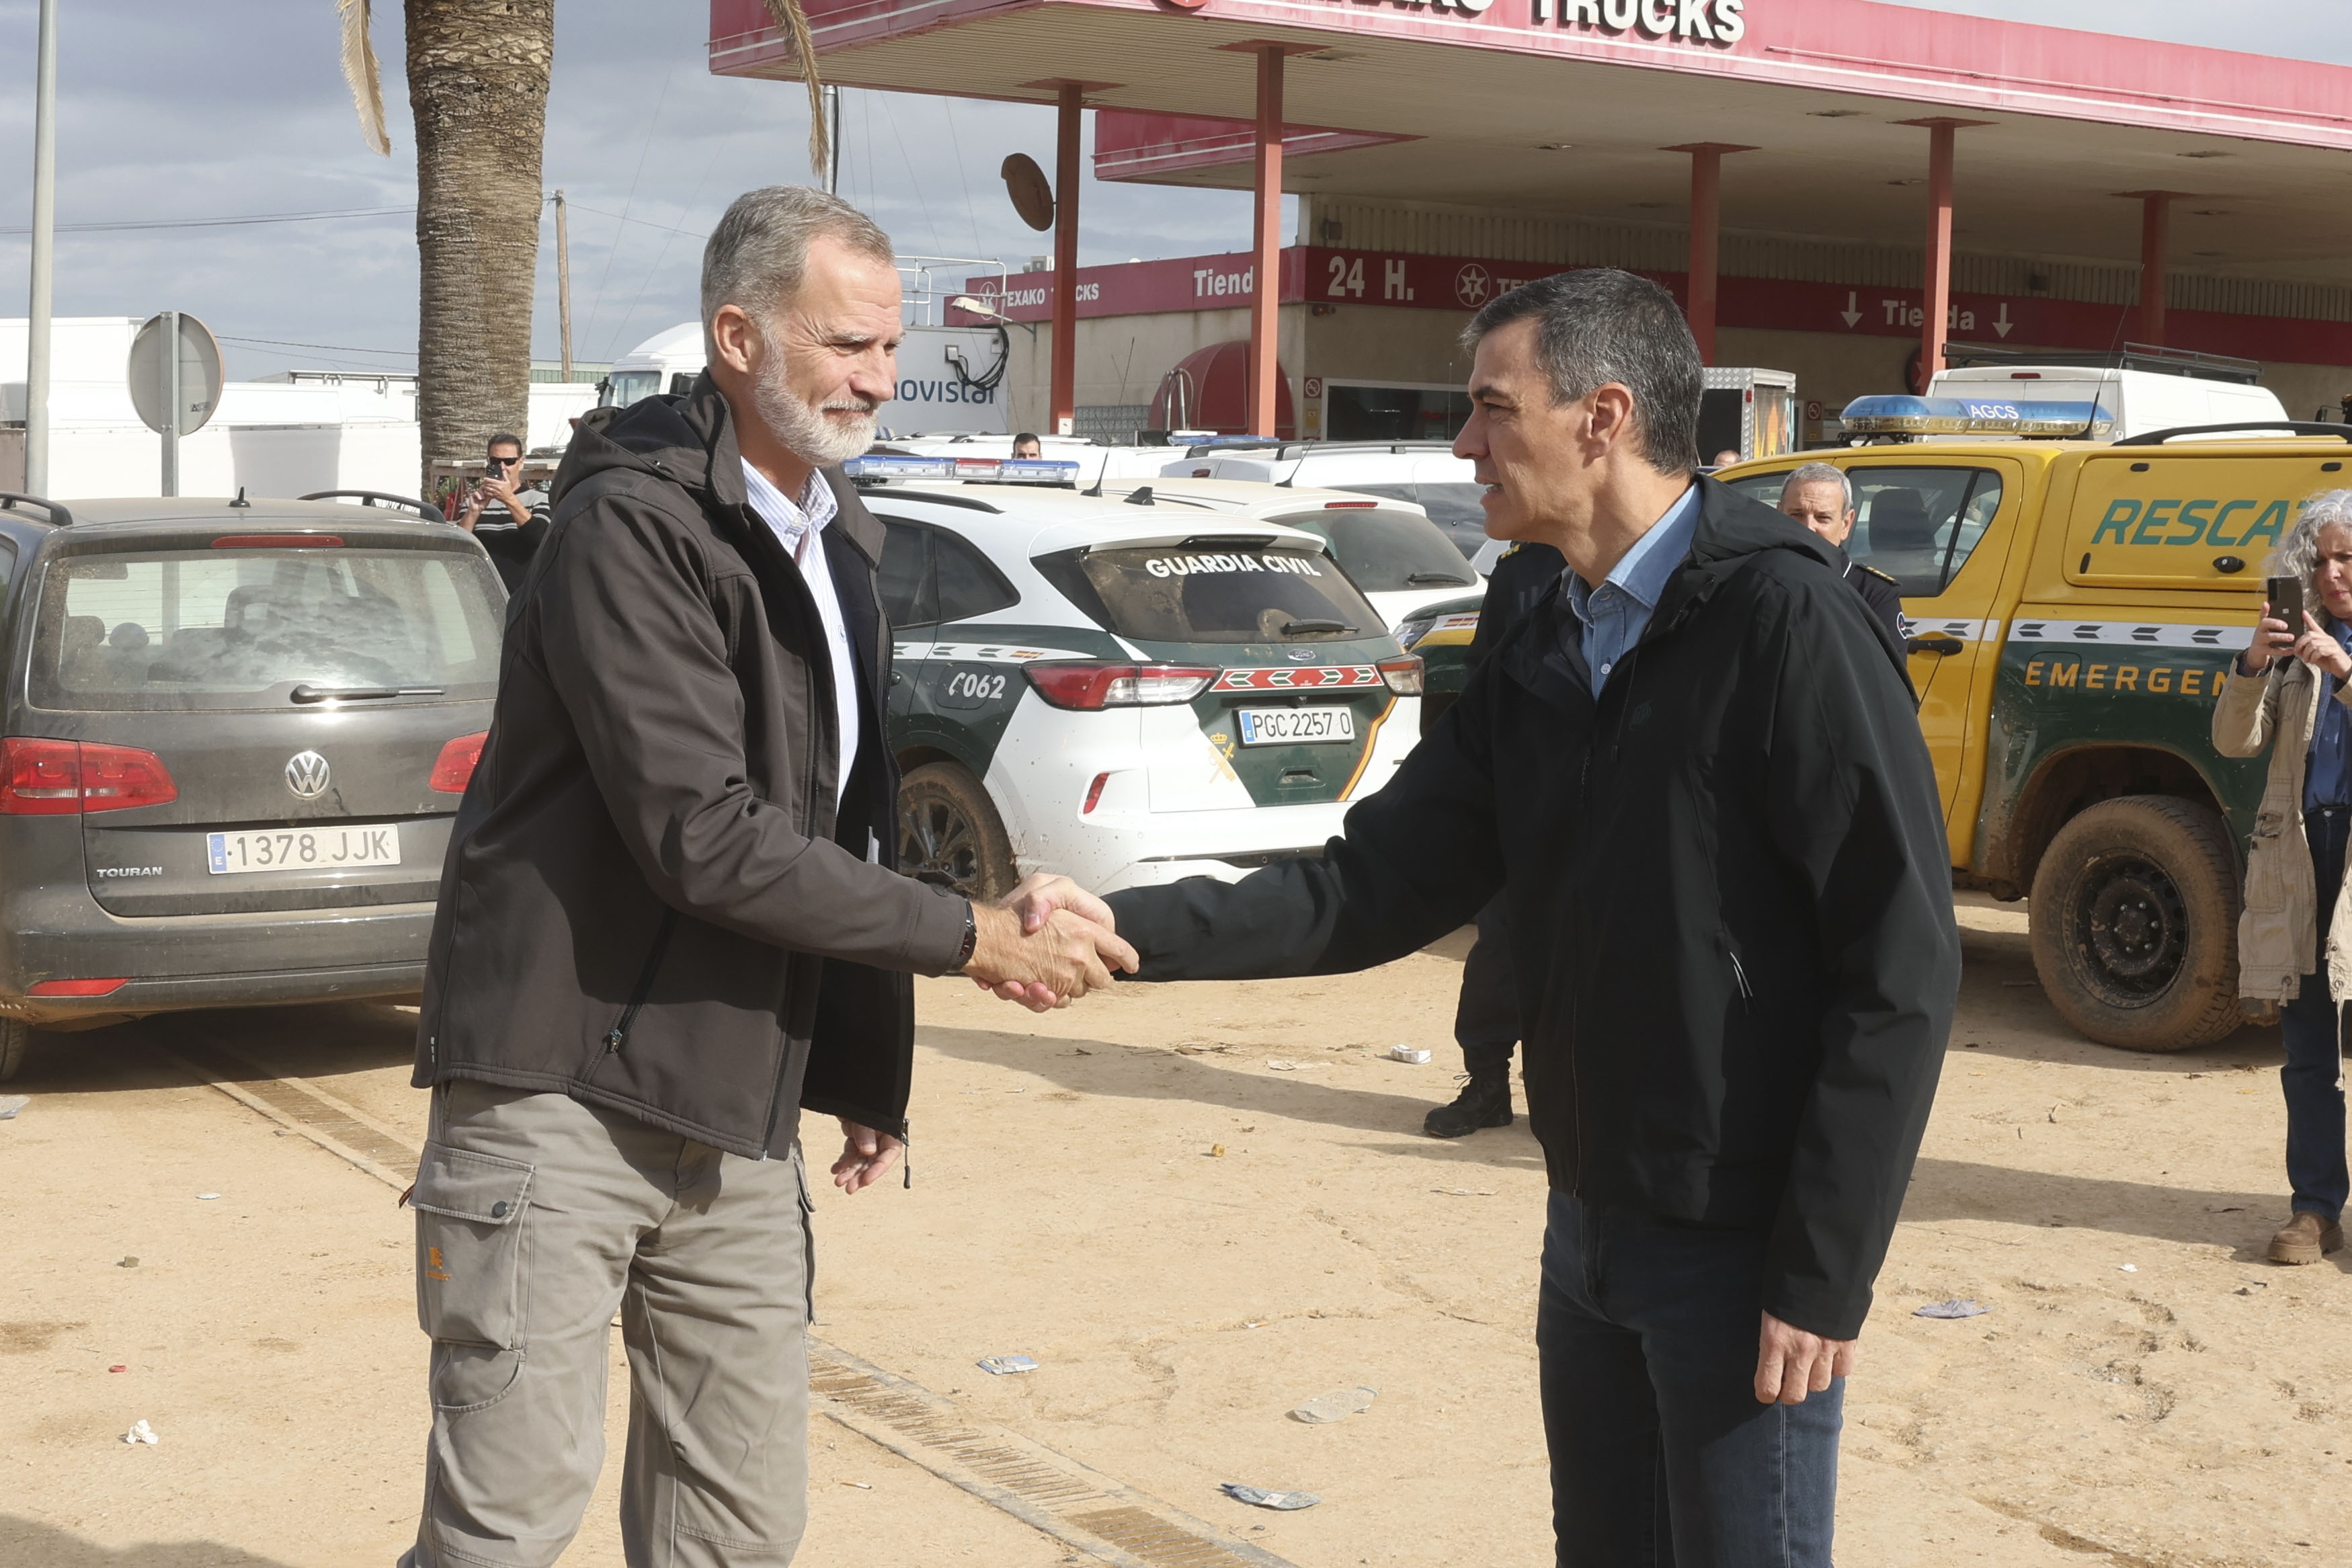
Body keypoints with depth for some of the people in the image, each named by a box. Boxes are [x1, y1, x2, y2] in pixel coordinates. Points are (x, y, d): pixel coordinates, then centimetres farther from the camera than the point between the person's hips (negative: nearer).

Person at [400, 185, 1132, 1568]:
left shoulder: (838, 543, 12)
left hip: (735, 1118, 7)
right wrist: (977, 939, -18)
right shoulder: (631, 526, -15)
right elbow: (705, 835, -22)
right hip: (565, 1096, -7)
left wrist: (870, 1071, 15)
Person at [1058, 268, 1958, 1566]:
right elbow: (1372, 889, 5)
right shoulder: (1539, 659, 9)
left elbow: (1900, 970, -18)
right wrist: (1128, 928, -8)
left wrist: (1827, 1276, -19)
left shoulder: (1780, 623, -16)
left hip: (1744, 1254, -8)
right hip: (1591, 1231, 8)